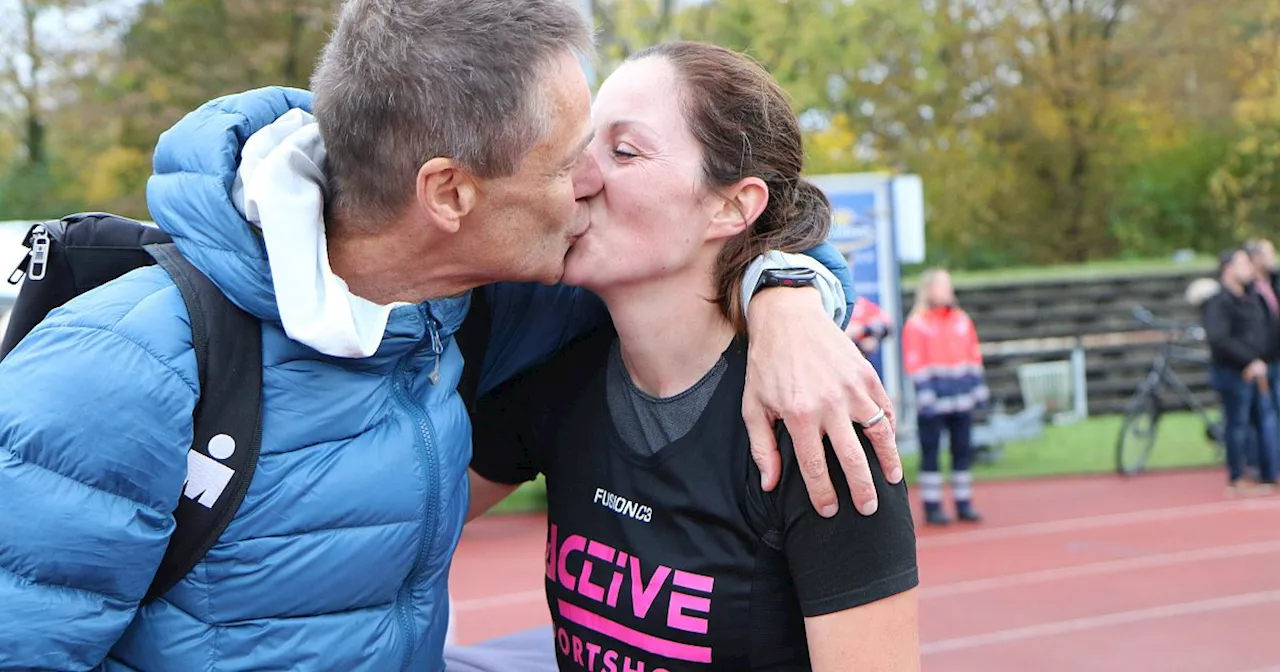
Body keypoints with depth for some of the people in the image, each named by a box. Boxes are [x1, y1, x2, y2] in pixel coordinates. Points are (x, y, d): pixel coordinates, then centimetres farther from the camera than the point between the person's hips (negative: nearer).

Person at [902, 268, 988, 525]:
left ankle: (964, 504, 16)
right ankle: (932, 506, 6)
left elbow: (974, 355, 15)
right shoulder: (916, 323, -5)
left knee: (963, 450, 8)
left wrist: (979, 387, 10)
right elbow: (914, 363, -10)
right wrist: (924, 395, -16)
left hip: (962, 399, 5)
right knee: (930, 453, 0)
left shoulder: (962, 319, 12)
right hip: (934, 402, -5)